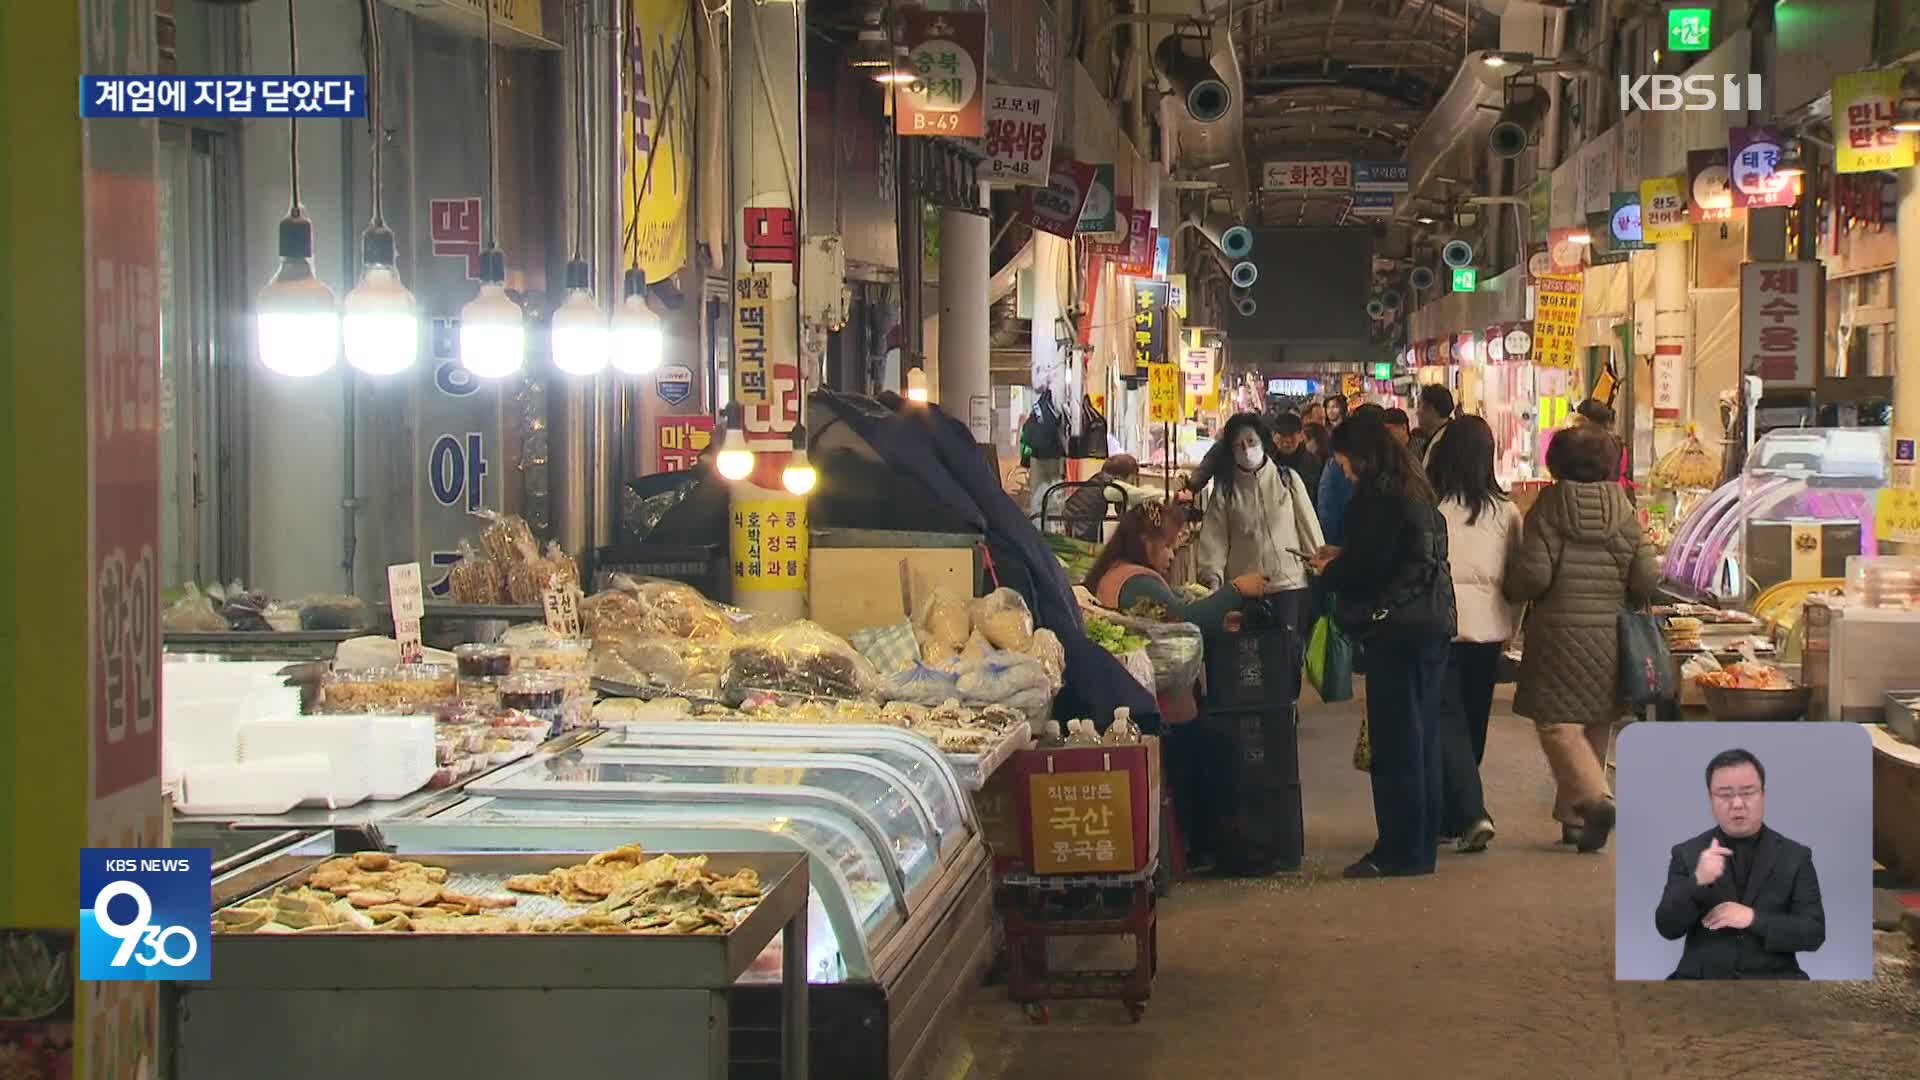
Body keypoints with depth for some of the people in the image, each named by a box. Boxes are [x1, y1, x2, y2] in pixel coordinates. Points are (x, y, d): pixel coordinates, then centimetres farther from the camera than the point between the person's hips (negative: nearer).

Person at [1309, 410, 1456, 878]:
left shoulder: (1377, 496, -14)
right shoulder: (1416, 491, 14)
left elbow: (1364, 570, -16)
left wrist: (1330, 570, 4)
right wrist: (1342, 558, 21)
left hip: (1395, 629, -9)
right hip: (1431, 625, 9)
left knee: (1394, 740, -4)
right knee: (1422, 735, 13)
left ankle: (1398, 851, -2)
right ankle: (1421, 845, 20)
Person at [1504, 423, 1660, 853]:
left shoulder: (1549, 507, -7)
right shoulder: (1623, 510, 4)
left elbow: (1534, 574, -14)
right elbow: (1647, 579, -1)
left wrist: (1512, 591, 8)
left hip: (1560, 630, -4)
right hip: (1611, 635, 4)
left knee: (1558, 724, -4)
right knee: (1596, 725, 14)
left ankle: (1594, 797, -25)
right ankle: (1573, 816, 18)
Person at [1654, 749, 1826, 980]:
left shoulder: (1795, 856, 7)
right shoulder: (1687, 854, 8)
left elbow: (1814, 933, 1)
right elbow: (1668, 928, 0)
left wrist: (1753, 919, -12)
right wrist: (1698, 882, -17)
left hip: (1771, 980, 0)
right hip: (1702, 979, 0)